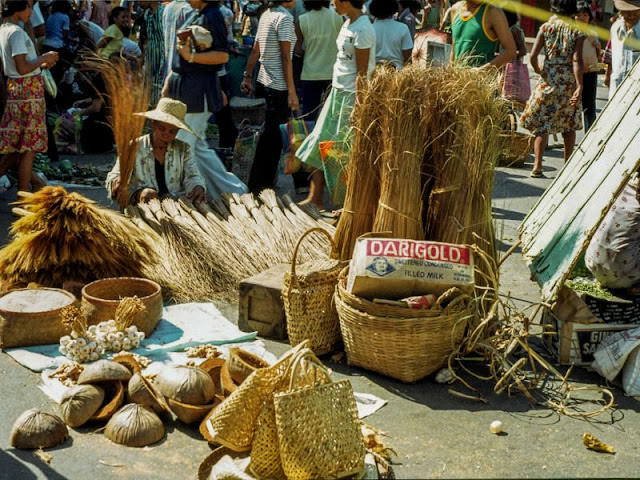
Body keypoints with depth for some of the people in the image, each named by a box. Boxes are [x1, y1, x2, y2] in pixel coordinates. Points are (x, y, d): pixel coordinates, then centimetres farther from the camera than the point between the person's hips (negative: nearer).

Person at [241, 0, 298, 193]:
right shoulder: (284, 17, -14)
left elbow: (255, 50, 15)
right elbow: (285, 58, -16)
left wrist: (247, 77, 21)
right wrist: (292, 92, -16)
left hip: (263, 83, 9)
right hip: (278, 88, -9)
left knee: (269, 135, 17)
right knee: (272, 137, -1)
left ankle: (263, 183, 26)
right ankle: (258, 185, 5)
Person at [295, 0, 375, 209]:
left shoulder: (362, 30, -17)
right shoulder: (348, 24, 11)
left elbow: (362, 73, -19)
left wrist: (358, 107, -20)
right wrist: (334, 90, 19)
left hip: (351, 95, -10)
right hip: (338, 91, 10)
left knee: (347, 151, 0)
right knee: (322, 141, 10)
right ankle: (315, 198, 18)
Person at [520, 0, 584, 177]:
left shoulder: (546, 27, -1)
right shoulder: (577, 30, -3)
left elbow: (533, 55, -7)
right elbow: (576, 60, -13)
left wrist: (537, 70, 12)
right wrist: (579, 86, -16)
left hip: (548, 79, 0)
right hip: (569, 81, 0)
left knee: (541, 124, 3)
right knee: (569, 124, 14)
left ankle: (537, 166, -8)